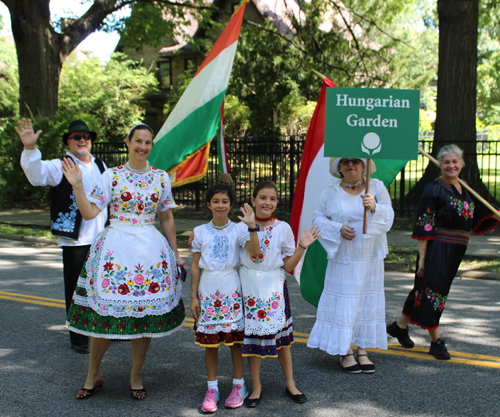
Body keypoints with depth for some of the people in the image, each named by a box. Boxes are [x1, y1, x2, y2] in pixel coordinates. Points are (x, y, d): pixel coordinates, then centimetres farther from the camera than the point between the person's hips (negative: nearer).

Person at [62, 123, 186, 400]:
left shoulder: (161, 177, 8)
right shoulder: (112, 176, 1)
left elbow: (166, 219, 15)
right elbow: (89, 213, -4)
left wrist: (175, 254, 15)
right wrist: (77, 186, -16)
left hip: (151, 250, 2)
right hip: (115, 247, -2)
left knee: (146, 313, 3)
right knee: (104, 313, -1)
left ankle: (136, 377, 21)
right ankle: (94, 374, 20)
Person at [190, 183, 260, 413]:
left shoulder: (238, 229, -1)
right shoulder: (200, 231, 4)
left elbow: (255, 252, -17)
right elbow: (195, 266, 6)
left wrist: (252, 226, -26)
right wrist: (193, 296, 4)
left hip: (231, 290, -1)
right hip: (208, 292, 1)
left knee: (235, 339, 3)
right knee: (209, 341, 5)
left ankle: (239, 386, 18)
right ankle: (212, 389, 17)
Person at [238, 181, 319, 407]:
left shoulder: (282, 228, -1)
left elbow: (289, 266, 0)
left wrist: (302, 246, -13)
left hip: (274, 289, 0)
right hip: (249, 288, 0)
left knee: (281, 336, 8)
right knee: (251, 336, 5)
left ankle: (290, 384, 23)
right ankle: (256, 386, 20)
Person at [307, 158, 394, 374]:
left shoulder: (377, 187, 2)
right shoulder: (331, 192, 1)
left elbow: (388, 217, -6)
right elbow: (318, 218, 4)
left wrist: (375, 207, -28)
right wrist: (338, 229, -13)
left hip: (370, 258, 2)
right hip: (343, 259, -1)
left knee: (368, 301, 6)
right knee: (343, 302, -1)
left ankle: (362, 351, 17)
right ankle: (345, 353, 11)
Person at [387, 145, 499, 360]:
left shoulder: (466, 190, 12)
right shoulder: (434, 189, -10)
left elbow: (479, 219, 14)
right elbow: (423, 226, -13)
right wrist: (422, 257, -17)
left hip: (456, 251, 7)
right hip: (437, 248, -7)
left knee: (425, 288, 14)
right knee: (433, 290, -3)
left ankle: (400, 326, 28)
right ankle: (436, 341, 9)